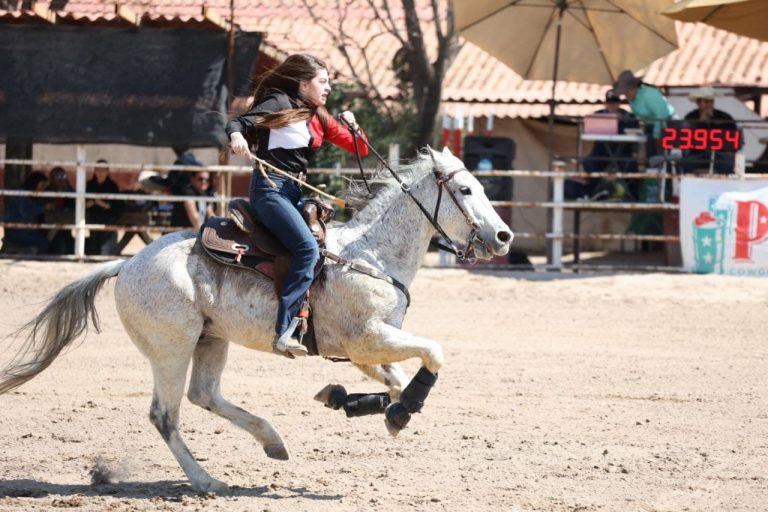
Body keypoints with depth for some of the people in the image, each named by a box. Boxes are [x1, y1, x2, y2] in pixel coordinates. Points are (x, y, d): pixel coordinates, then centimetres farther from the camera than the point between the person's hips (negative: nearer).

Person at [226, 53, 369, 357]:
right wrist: (237, 136, -35)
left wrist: (353, 126, -1)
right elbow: (241, 123, -12)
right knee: (307, 247, -25)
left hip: (296, 193, 9)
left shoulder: (320, 119, 17)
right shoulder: (280, 104, -3)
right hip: (271, 188, -9)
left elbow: (360, 149, 19)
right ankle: (285, 331, -31)